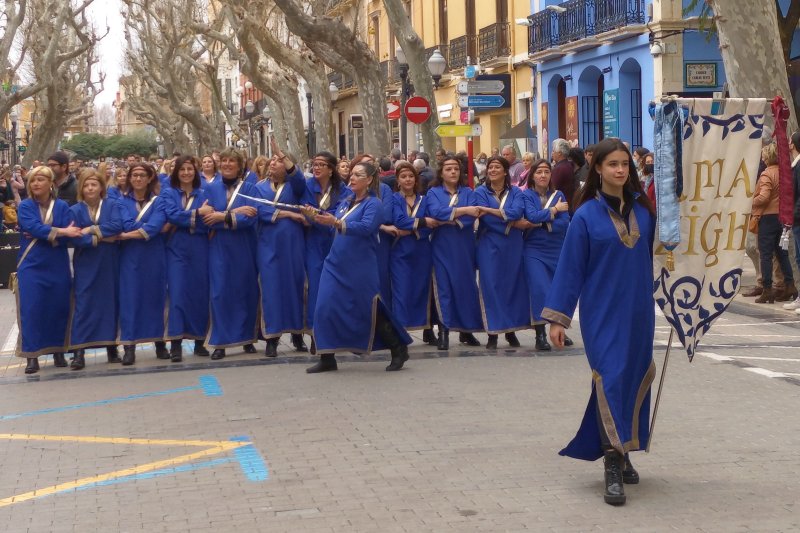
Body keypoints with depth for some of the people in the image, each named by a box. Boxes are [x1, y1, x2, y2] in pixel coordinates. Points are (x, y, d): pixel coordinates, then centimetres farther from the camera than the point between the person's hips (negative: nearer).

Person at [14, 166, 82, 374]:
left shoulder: (62, 206, 4)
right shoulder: (25, 206, 1)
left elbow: (68, 236, -7)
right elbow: (33, 228, -17)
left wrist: (43, 234, -16)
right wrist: (60, 232, -20)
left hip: (57, 267, 1)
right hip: (32, 266, -1)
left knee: (58, 308, 4)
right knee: (31, 309, -5)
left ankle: (58, 352, 16)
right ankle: (32, 355, 0)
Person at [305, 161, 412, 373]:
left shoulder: (373, 204, -9)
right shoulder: (347, 201, 14)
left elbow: (365, 227, -25)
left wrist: (336, 222, -34)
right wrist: (324, 219, 1)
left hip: (360, 267, -7)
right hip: (336, 263, 7)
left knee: (370, 312, 0)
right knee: (326, 308, -3)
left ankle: (399, 350, 17)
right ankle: (327, 358, 6)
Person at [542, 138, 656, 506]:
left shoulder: (643, 210, 4)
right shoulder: (586, 216, -7)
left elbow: (655, 254, 11)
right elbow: (570, 268, -5)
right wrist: (557, 318, -7)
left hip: (639, 312, 4)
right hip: (603, 314, -4)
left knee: (636, 378, 9)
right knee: (610, 378, -11)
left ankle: (623, 452, 24)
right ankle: (612, 467, -12)